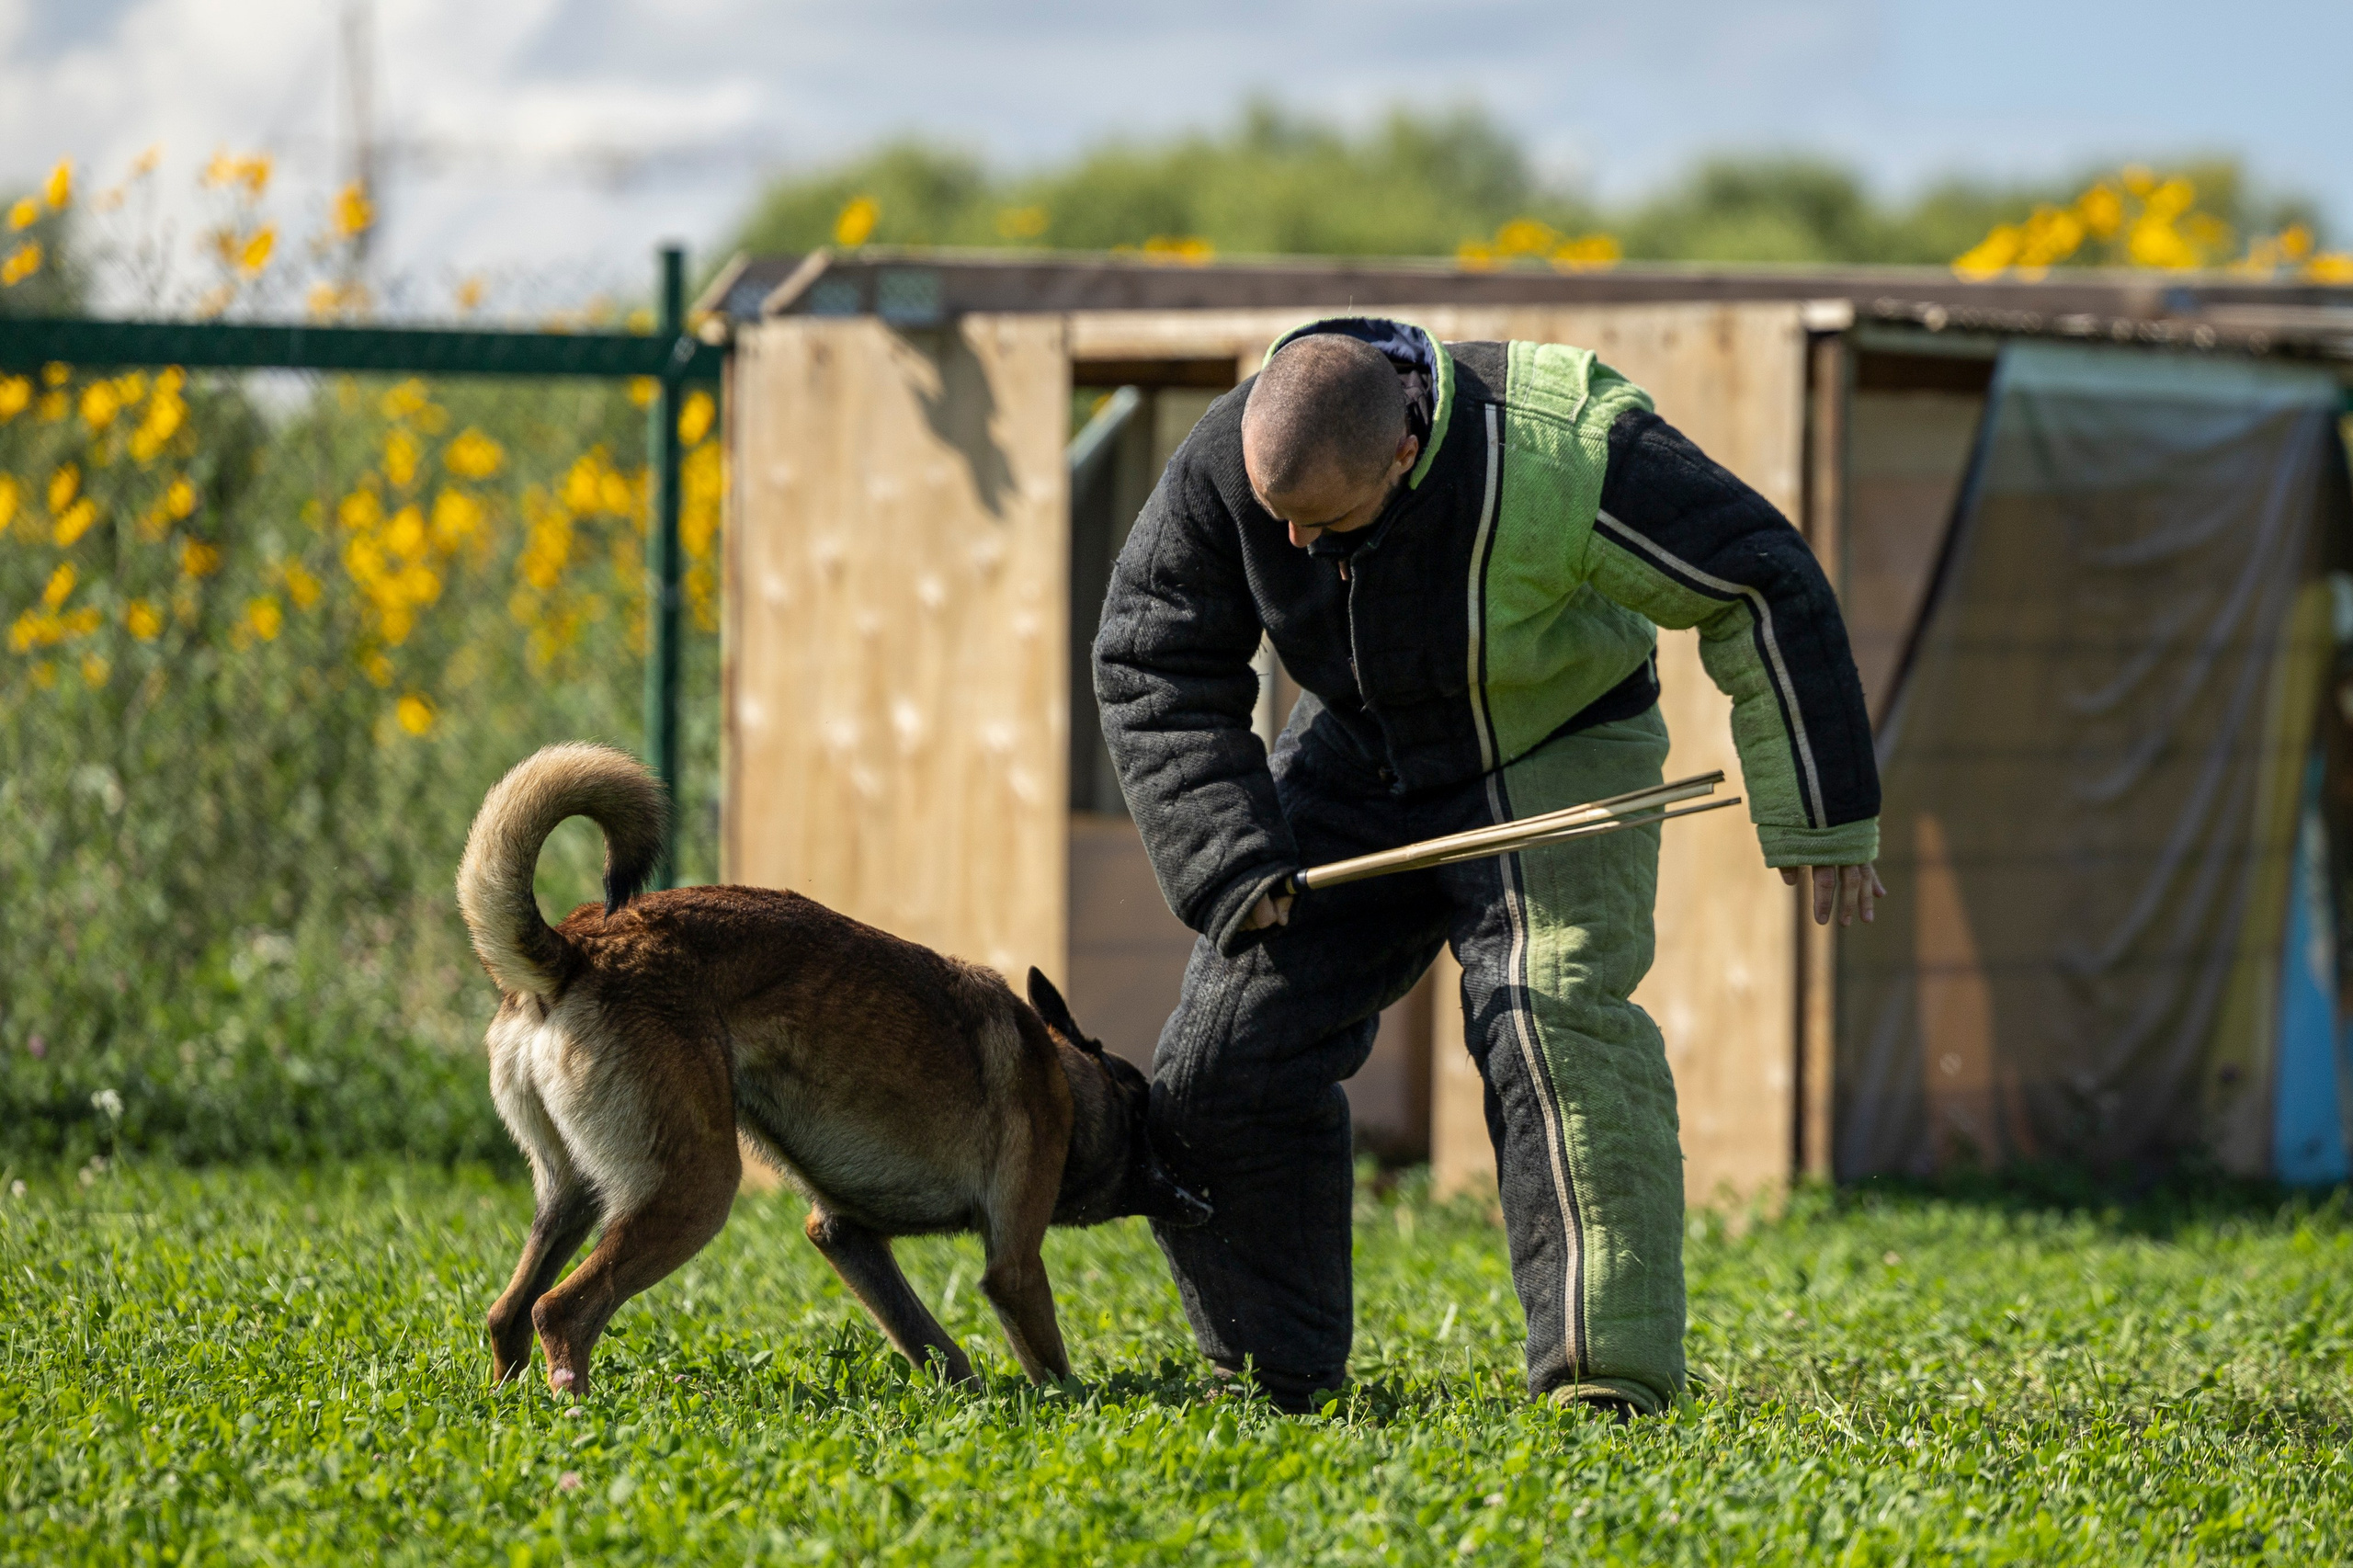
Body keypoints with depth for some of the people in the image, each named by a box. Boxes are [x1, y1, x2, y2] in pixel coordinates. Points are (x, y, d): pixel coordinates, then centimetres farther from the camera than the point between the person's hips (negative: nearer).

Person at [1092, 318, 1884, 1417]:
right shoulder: (1221, 469, -23)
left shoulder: (1557, 463, -35)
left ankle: (1607, 1383, -27)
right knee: (1220, 1058, -4)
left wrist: (1819, 821, -17)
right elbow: (1155, 671, -9)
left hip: (1554, 758, -4)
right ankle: (1269, 1378, 11)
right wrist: (1229, 866, -21)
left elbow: (1767, 592, -24)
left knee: (1551, 1017, -27)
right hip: (1359, 758, 4)